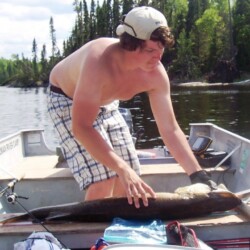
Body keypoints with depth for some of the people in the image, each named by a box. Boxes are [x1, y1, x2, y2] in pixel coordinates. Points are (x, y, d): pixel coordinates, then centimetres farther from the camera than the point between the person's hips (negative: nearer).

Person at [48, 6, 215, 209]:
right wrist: (122, 169, -52)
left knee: (129, 181, 4)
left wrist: (199, 176, -22)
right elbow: (81, 127, -44)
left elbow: (170, 129, -16)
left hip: (105, 104, 6)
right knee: (103, 180, -19)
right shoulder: (100, 60, -41)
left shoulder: (156, 74, -24)